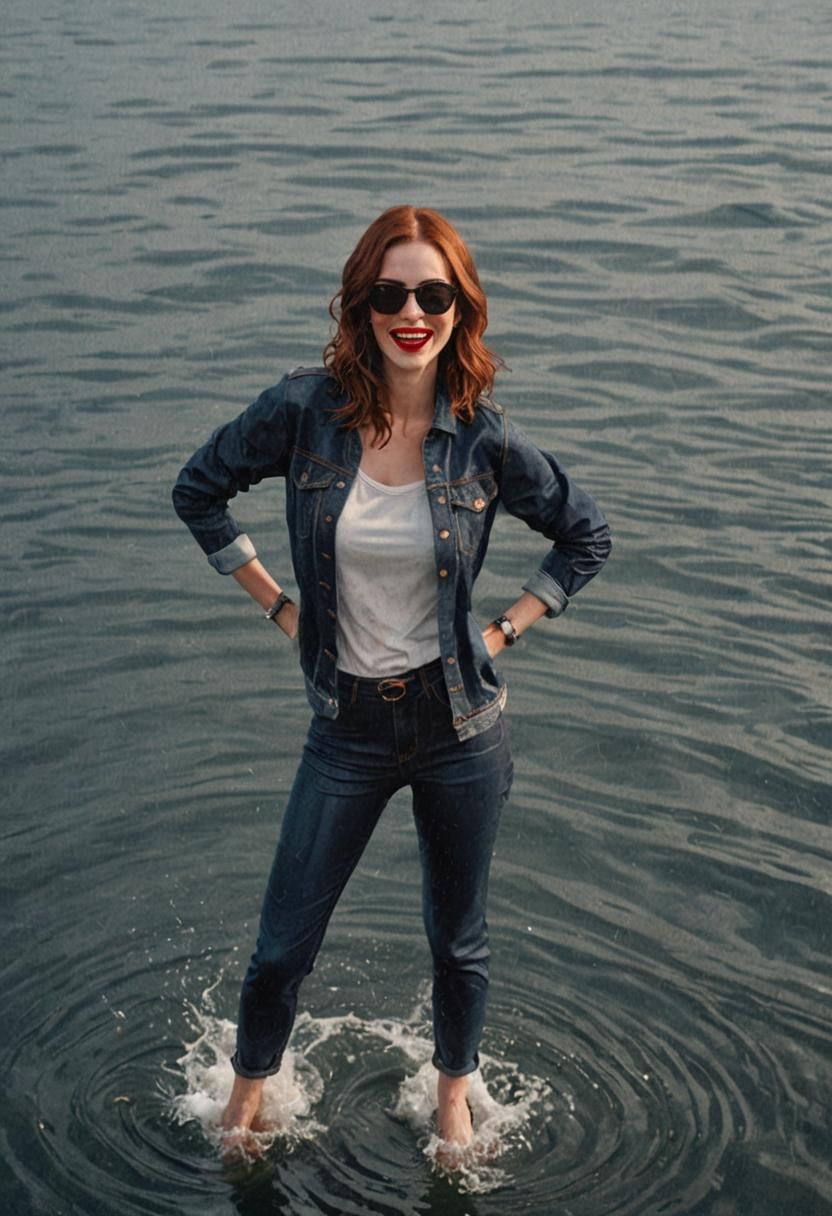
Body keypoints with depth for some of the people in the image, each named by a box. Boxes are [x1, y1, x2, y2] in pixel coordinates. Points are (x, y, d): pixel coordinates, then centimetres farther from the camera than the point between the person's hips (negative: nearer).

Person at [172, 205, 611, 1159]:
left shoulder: (484, 439, -10)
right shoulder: (307, 410, -12)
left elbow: (585, 536, 6)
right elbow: (198, 490, 4)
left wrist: (505, 628, -1)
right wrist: (278, 605, 2)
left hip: (459, 721, 0)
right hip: (349, 726, 0)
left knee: (458, 939, 18)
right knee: (282, 945, 10)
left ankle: (452, 1101, 44)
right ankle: (246, 1098, 38)